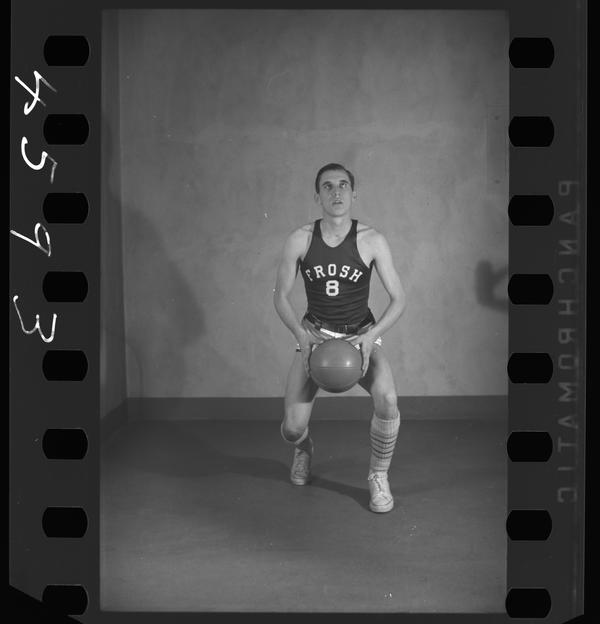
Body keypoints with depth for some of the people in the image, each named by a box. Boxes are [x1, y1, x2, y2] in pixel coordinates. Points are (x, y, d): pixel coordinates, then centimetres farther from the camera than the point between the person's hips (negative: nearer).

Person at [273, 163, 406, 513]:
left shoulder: (372, 241, -12)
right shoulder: (299, 240, -9)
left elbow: (399, 299, -8)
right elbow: (281, 296, -1)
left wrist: (371, 336, -22)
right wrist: (301, 335, -17)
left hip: (362, 335, -1)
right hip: (315, 335, 1)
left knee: (387, 400, -30)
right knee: (292, 427, -10)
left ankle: (379, 477, -1)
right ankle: (303, 448, 32)